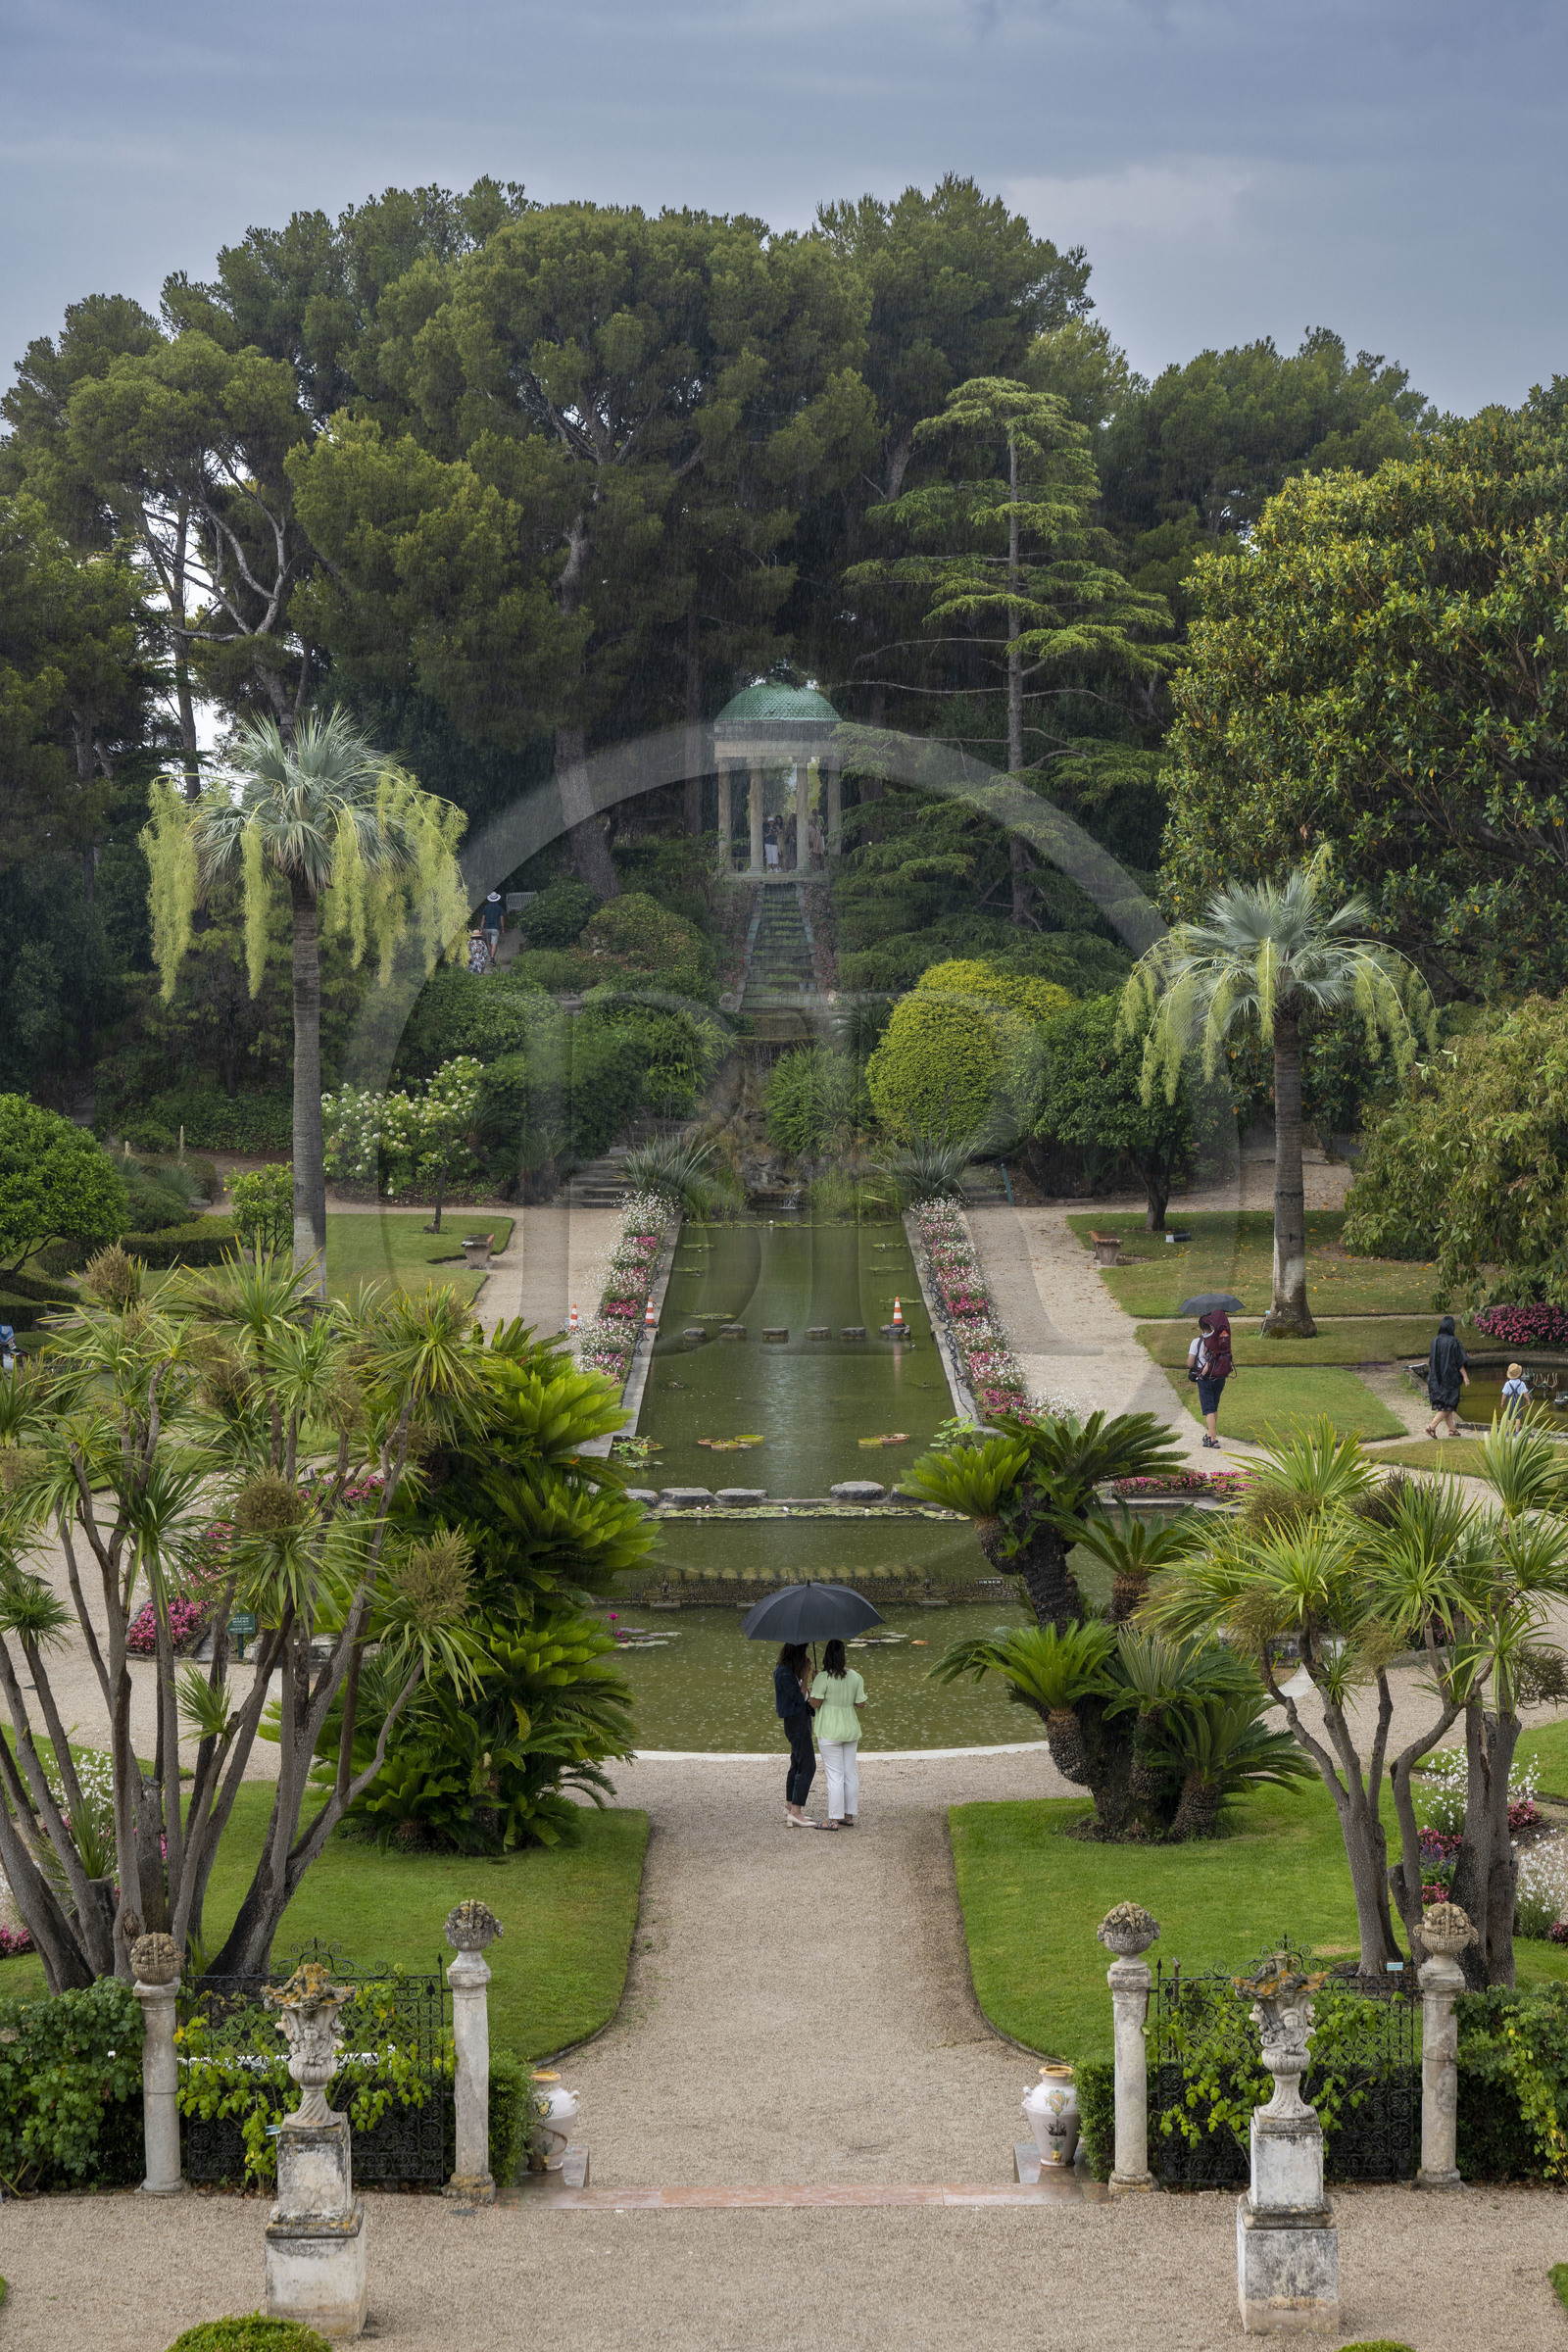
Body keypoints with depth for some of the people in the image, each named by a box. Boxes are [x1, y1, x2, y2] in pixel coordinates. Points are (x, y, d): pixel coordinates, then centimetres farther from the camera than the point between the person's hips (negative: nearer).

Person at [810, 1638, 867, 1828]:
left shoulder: (824, 1678, -17)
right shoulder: (855, 1677, 0)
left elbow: (815, 1703, -15)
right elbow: (861, 1704, 4)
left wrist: (813, 1684, -1)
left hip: (830, 1732, -5)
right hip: (850, 1729, 5)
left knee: (835, 1775, -4)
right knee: (851, 1773, 13)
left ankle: (834, 1819, -2)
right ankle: (849, 1816, 19)